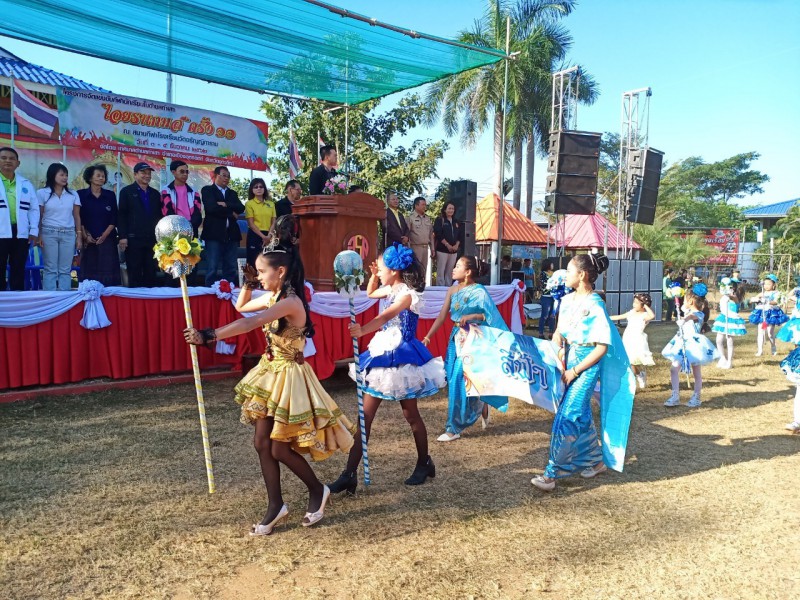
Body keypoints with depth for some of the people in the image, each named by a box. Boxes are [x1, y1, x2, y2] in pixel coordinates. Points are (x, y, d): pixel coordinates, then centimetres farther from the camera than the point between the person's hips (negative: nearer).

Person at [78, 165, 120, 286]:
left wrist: (104, 235, -5)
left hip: (107, 239, 1)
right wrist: (85, 236, -8)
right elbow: (79, 218, 1)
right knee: (88, 272, -2)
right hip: (88, 241, -1)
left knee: (107, 272, -4)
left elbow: (114, 219, 6)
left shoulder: (110, 195, 9)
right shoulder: (81, 194, 5)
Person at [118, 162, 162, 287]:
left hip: (152, 239, 4)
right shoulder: (126, 191, 5)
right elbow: (121, 215, -1)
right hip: (133, 239, -4)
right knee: (134, 274, -2)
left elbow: (159, 216, 17)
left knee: (151, 274, 4)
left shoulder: (155, 194, 17)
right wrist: (122, 237, -9)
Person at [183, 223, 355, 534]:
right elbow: (241, 307, 22)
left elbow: (249, 324, -34)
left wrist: (209, 336, -37)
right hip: (270, 371, 9)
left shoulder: (291, 302, -23)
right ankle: (276, 506, 24)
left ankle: (317, 490, 24)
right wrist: (248, 283, 7)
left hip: (288, 375, -9)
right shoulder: (272, 297, 4)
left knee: (279, 448, 0)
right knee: (262, 442, 10)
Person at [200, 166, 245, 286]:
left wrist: (225, 204, -9)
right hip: (214, 234, -5)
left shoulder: (232, 193, 20)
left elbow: (241, 208, 4)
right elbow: (212, 208, -12)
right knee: (212, 268, -5)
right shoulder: (207, 190, 4)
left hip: (231, 234, 5)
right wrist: (231, 213, -5)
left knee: (231, 269, 5)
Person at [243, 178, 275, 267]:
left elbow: (274, 222, 6)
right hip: (255, 235, -3)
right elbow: (251, 224, -6)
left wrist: (269, 236, -10)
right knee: (254, 262, -2)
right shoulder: (249, 204, 1)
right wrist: (263, 236, -16)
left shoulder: (270, 204, 11)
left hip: (269, 236, 3)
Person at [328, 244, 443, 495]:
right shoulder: (392, 289, 8)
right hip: (382, 354, 8)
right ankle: (350, 474, 5)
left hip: (400, 357, -8)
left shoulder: (407, 294, -17)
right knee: (365, 416, 3)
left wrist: (362, 330, -50)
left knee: (411, 414, 8)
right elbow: (370, 293, 29)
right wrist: (373, 276, 10)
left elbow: (385, 317, -34)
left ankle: (424, 463, 30)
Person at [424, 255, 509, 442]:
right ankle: (482, 408, 34)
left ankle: (454, 428, 6)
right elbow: (442, 316, 5)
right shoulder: (452, 290, 5)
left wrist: (471, 316, -23)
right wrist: (427, 337, 0)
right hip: (456, 338, 7)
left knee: (461, 380, -6)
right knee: (453, 378, 10)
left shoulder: (479, 291, -12)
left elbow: (492, 315, -12)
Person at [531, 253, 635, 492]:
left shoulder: (595, 305, -16)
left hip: (587, 364, -7)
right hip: (569, 360, 8)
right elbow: (558, 332, 12)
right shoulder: (567, 300, 5)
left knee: (567, 416, -9)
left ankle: (553, 472, -5)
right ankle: (596, 460, 33)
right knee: (581, 414, 15)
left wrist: (575, 371, -15)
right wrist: (557, 350, -8)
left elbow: (602, 347, -16)